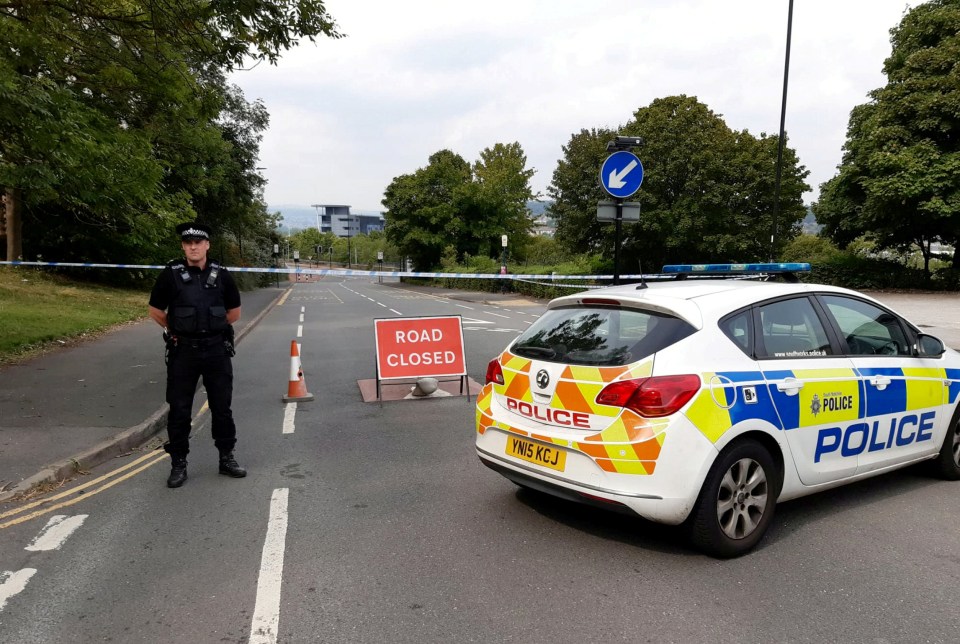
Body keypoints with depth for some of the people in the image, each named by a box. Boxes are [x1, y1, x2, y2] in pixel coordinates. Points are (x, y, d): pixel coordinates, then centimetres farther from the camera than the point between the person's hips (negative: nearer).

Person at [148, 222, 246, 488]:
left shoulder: (220, 274, 2)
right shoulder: (171, 274, -4)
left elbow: (234, 312, 12)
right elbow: (155, 310, 6)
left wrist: (214, 328, 8)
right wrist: (174, 331, 7)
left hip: (217, 349, 2)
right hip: (183, 351, -1)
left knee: (222, 407, 9)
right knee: (179, 409, 5)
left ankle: (227, 458, 21)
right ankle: (178, 463, 17)